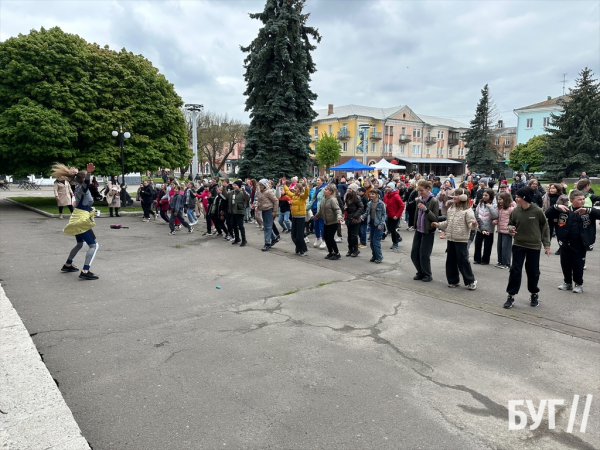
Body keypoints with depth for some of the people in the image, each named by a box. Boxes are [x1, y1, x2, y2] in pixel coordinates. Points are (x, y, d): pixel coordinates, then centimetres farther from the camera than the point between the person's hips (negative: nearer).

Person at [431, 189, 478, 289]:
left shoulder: (467, 210, -11)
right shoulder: (450, 208, 10)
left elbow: (471, 224, -16)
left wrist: (474, 225, -37)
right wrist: (438, 225, 14)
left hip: (461, 240, -7)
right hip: (451, 239, 7)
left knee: (463, 261, -2)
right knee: (450, 260, 11)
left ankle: (470, 281, 13)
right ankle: (453, 280, 24)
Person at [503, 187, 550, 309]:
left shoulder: (537, 211, -11)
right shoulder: (515, 211, -5)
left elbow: (545, 227, -1)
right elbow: (510, 224, 10)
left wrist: (546, 244, -2)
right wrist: (510, 229, -14)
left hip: (534, 246, -1)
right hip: (518, 245, 2)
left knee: (533, 271, 10)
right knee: (515, 270, -1)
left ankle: (534, 294, 31)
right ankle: (511, 296, 7)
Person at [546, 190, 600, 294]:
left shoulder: (588, 211, -1)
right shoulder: (564, 210, 1)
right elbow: (547, 215, -2)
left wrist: (588, 210, -26)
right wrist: (556, 207, -18)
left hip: (580, 244, -2)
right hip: (565, 243, 2)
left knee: (578, 265, 5)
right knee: (565, 264, 12)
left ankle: (579, 284, 24)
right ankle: (568, 283, 29)